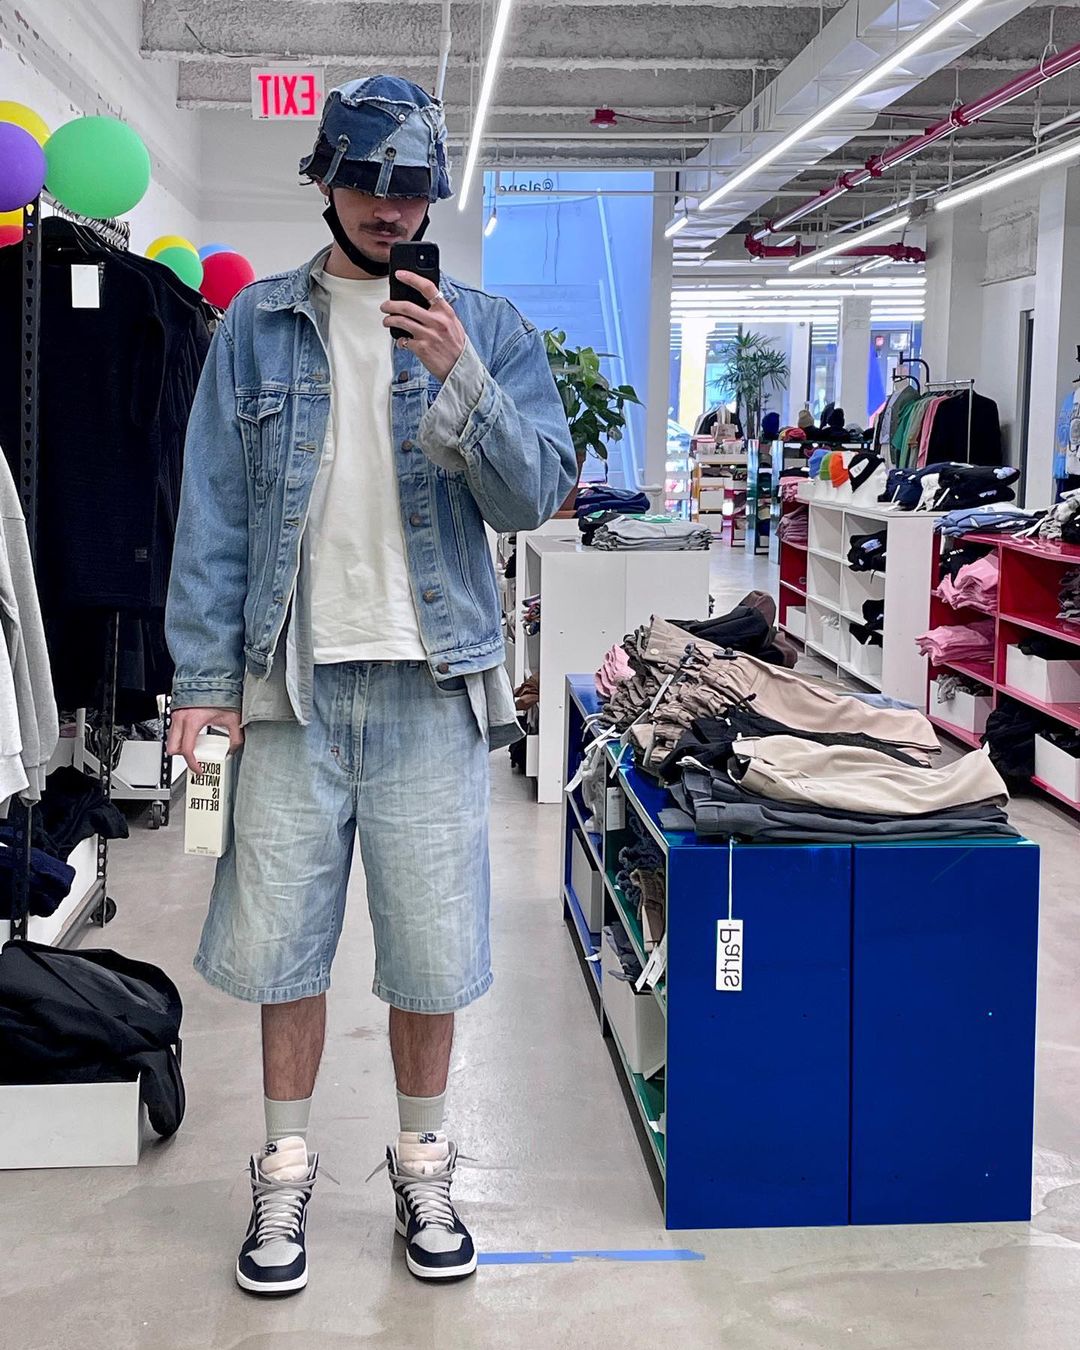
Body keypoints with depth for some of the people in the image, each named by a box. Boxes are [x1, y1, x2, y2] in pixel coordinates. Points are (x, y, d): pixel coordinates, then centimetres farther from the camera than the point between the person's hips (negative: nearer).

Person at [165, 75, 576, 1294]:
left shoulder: (488, 327, 5)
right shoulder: (257, 325, 6)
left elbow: (536, 495, -3)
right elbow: (213, 508, 3)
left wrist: (461, 377, -18)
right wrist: (203, 677, -4)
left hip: (431, 686, 0)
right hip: (291, 681, 1)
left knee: (431, 953, 6)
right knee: (282, 945, 8)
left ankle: (422, 1169, 26)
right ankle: (285, 1177, 25)